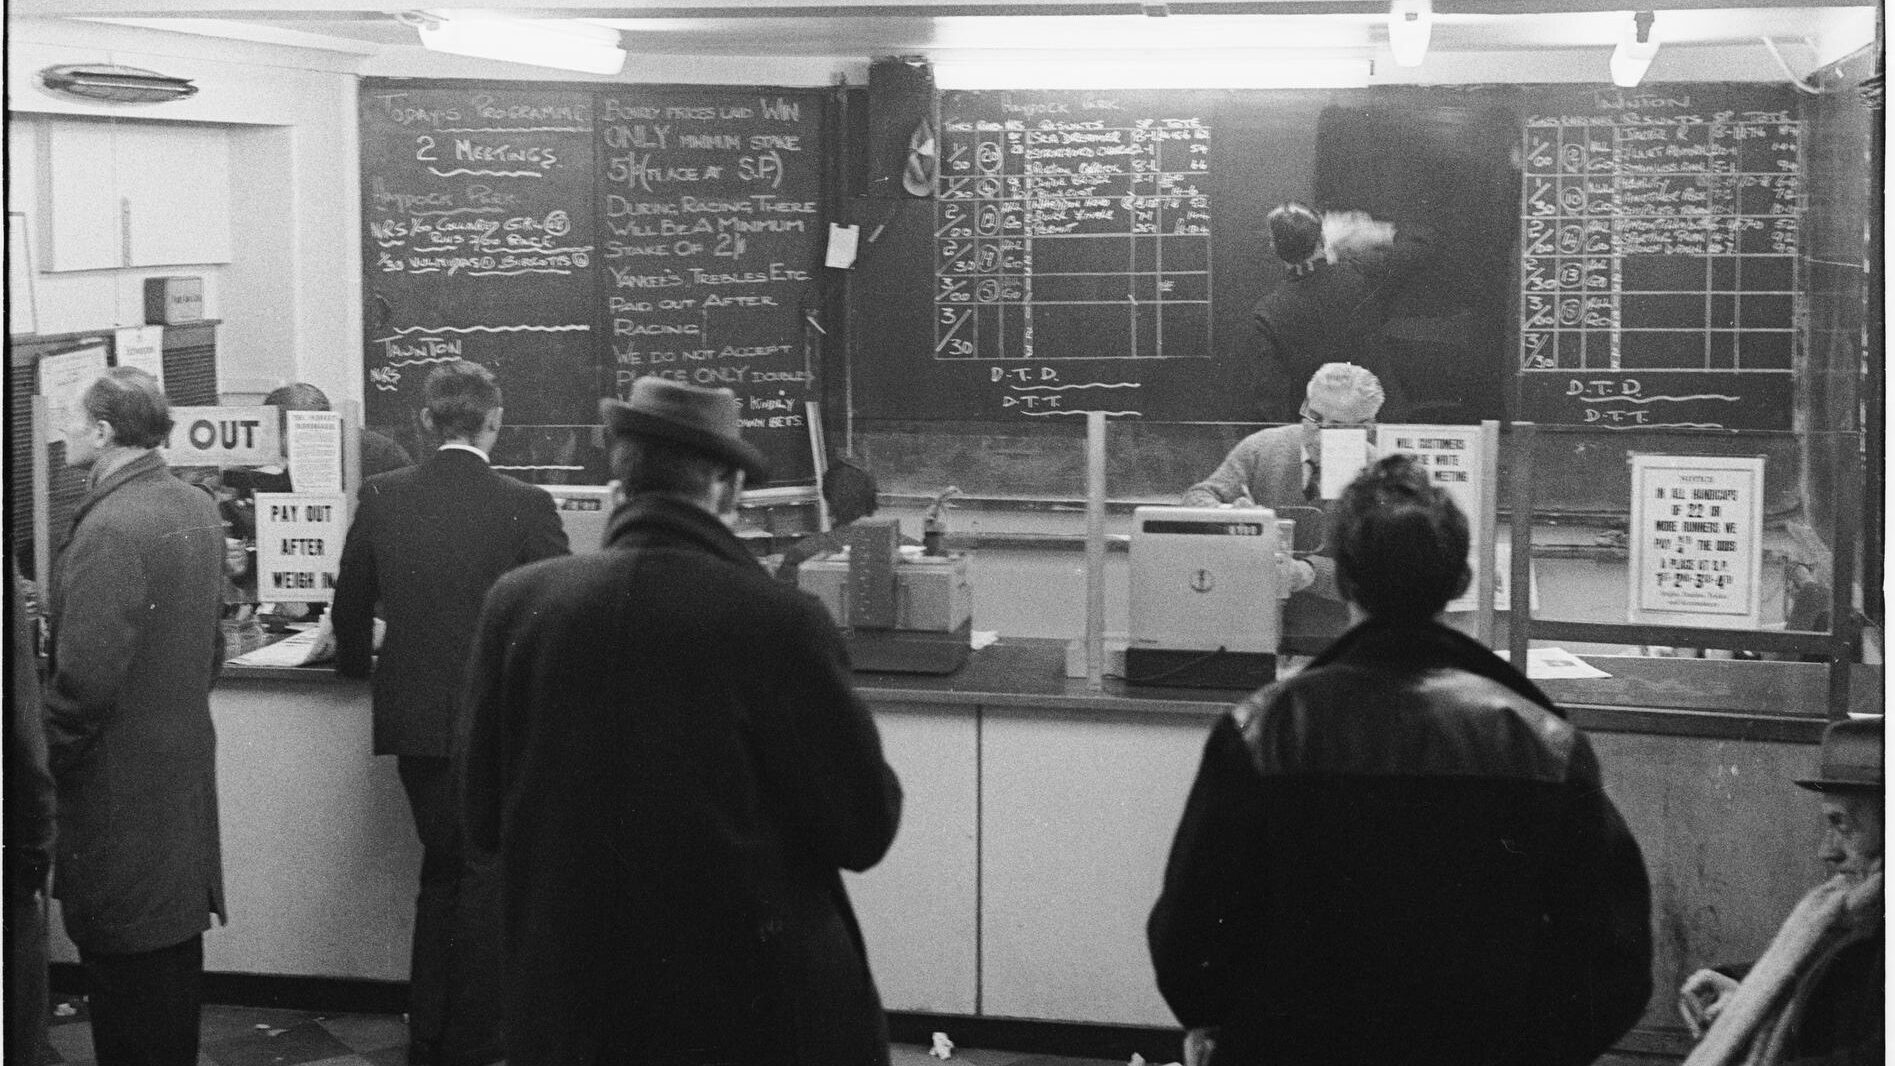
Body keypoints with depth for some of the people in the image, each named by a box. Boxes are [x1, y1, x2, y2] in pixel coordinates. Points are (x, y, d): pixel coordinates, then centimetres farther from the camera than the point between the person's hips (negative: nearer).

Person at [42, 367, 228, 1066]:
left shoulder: (109, 529, -21)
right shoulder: (197, 510, 6)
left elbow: (85, 680, -23)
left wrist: (48, 762, -10)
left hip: (120, 788, -9)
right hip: (185, 766, 9)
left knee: (126, 977, 0)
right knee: (175, 945, 18)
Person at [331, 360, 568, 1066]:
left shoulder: (381, 498, -3)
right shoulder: (525, 507, -14)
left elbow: (350, 610, 6)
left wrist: (360, 664, 26)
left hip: (413, 717, 4)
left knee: (442, 869, 19)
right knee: (489, 879, 9)